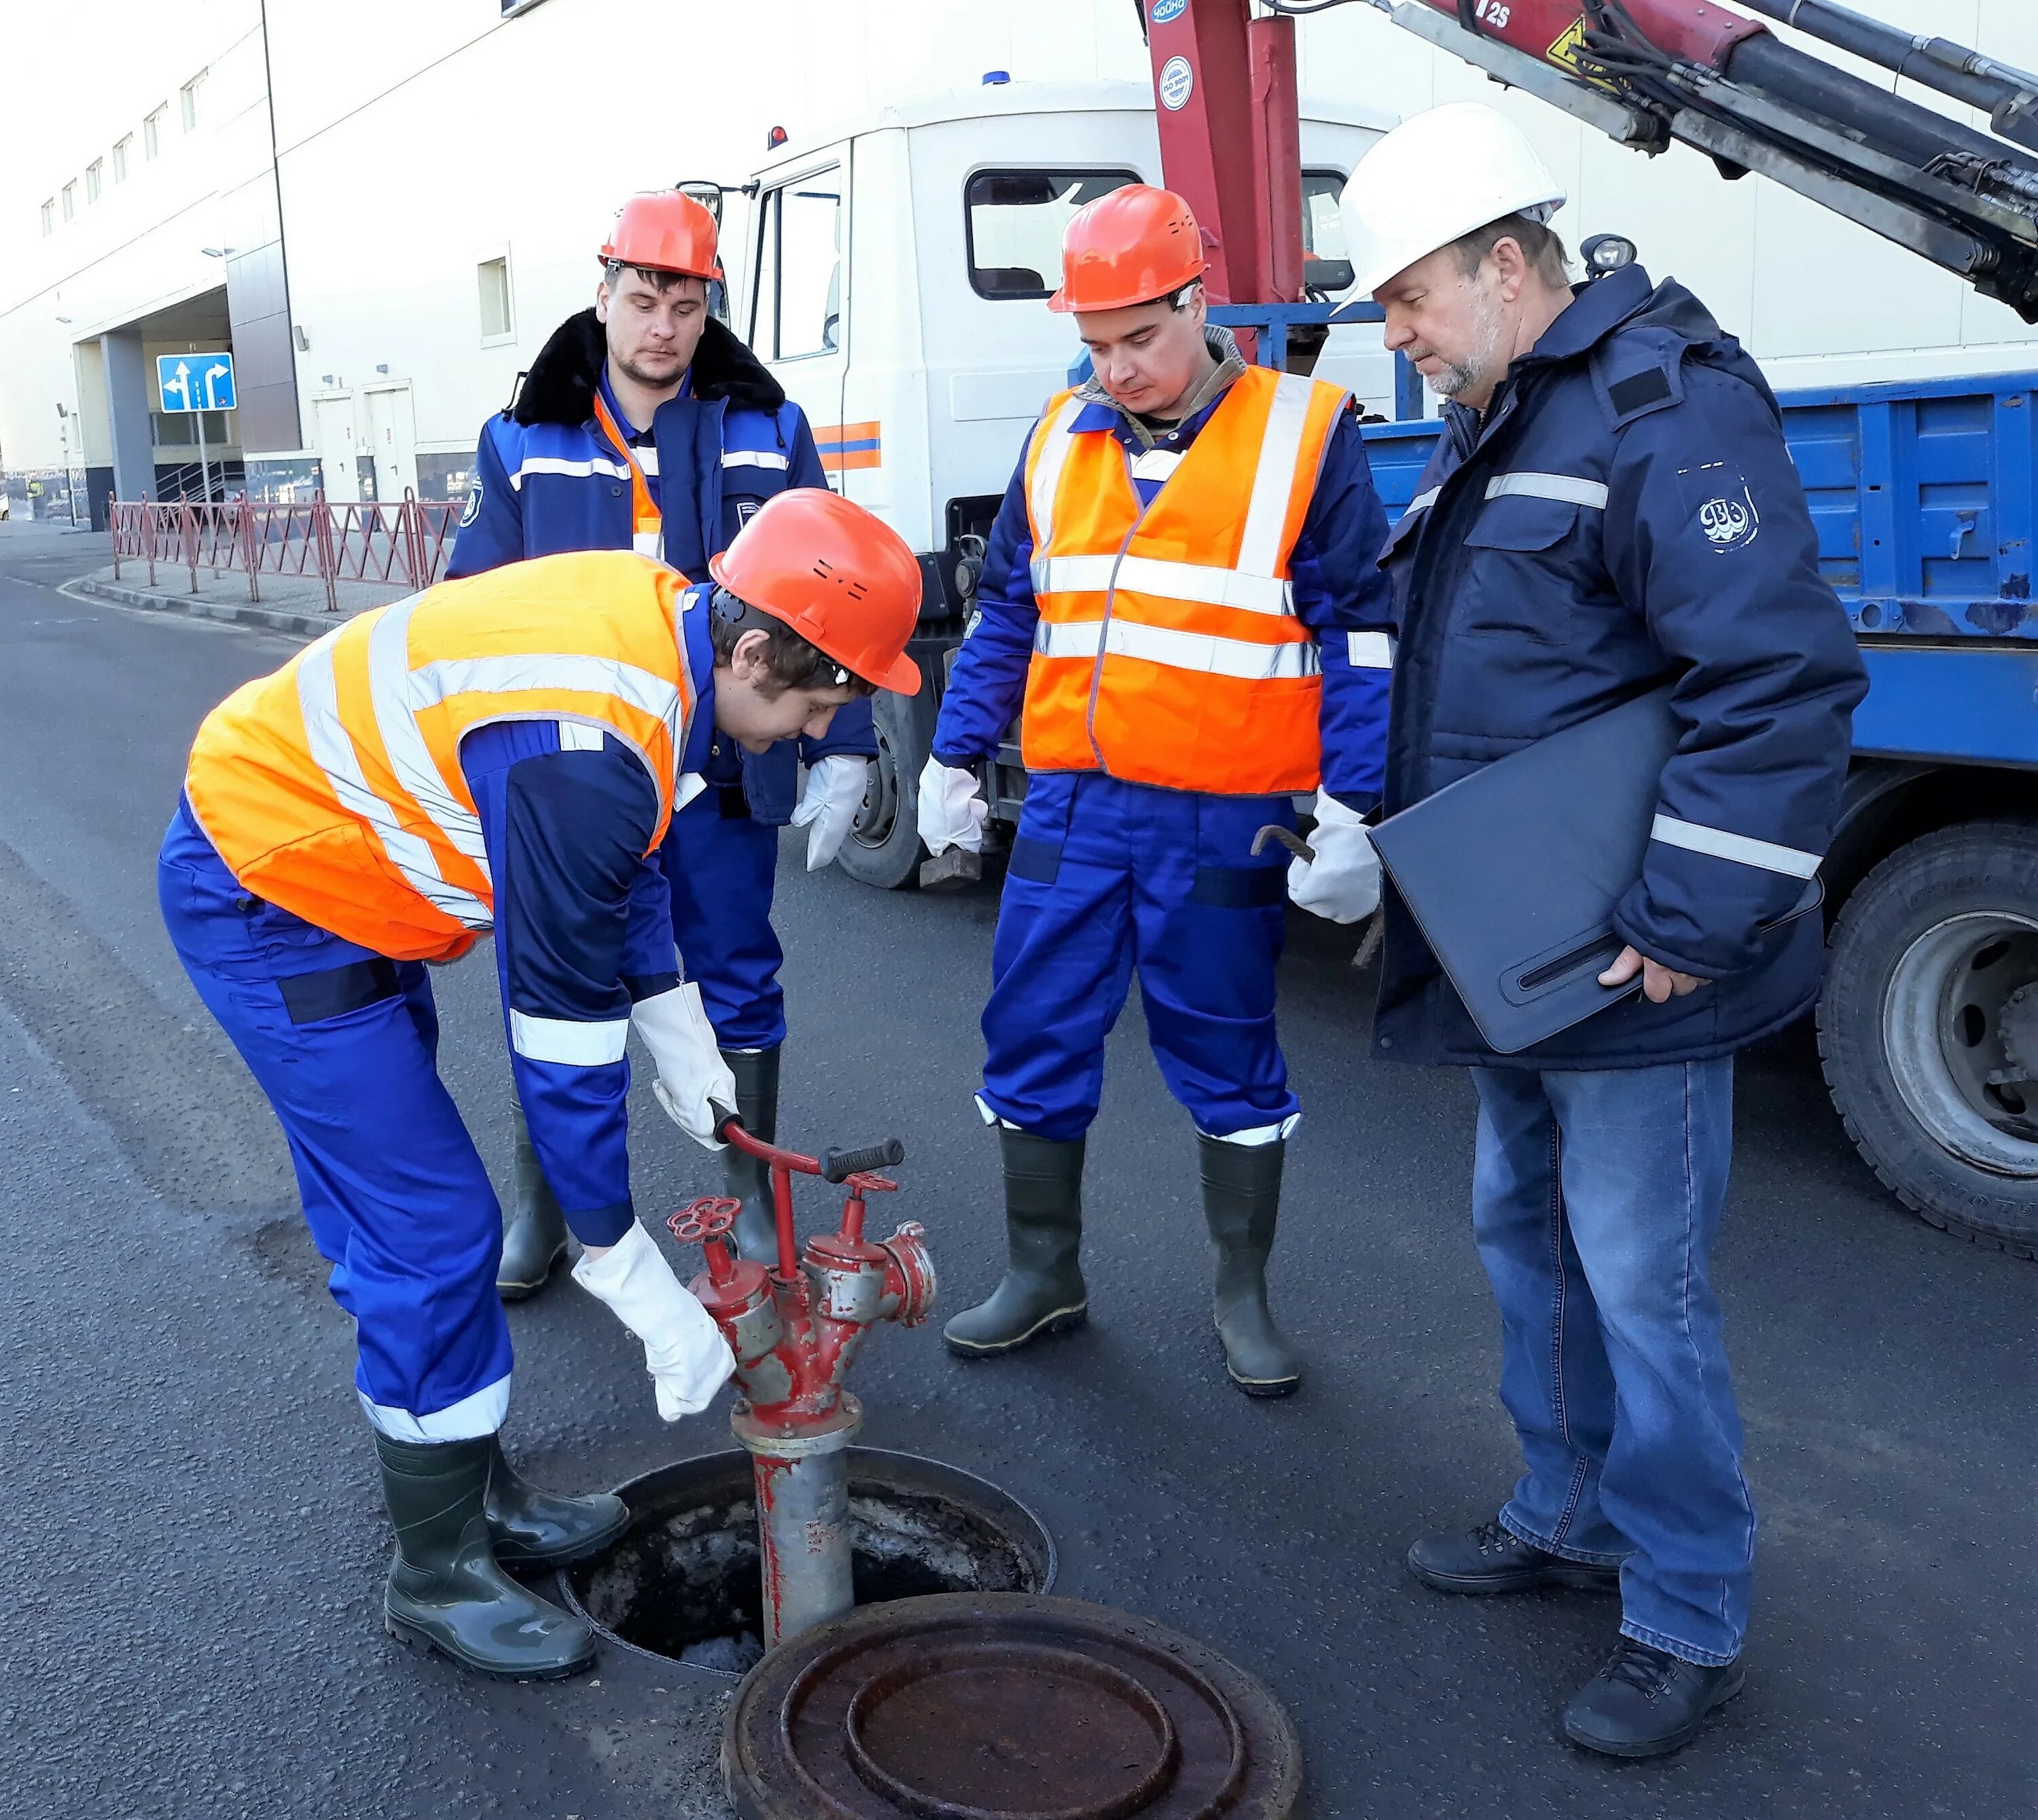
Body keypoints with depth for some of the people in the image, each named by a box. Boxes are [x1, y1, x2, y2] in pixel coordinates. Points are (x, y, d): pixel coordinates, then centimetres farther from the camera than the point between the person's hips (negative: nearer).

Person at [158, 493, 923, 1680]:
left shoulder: (660, 613, -6)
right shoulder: (586, 752, -33)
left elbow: (629, 867, 11)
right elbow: (561, 1038, -27)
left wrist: (686, 1050, 12)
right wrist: (639, 1281, -18)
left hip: (319, 856, 10)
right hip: (263, 901, -10)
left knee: (391, 1213, 17)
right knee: (435, 1226, -6)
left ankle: (474, 1492, 32)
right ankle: (441, 1573, 11)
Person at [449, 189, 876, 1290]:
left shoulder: (767, 434, 3)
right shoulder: (524, 444, 4)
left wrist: (840, 753, -4)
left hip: (722, 770, 0)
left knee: (738, 983, 10)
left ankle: (752, 1202, 27)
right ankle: (537, 1216, 24)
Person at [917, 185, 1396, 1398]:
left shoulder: (1305, 434, -4)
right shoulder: (1061, 440, 10)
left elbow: (1362, 638, -5)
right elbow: (1006, 616, 17)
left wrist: (1349, 814, -10)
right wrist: (956, 762, 14)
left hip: (1223, 824, -4)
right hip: (1071, 806, 4)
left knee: (1228, 1058, 8)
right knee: (1033, 1042, 9)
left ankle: (1245, 1296, 26)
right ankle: (1045, 1272, 28)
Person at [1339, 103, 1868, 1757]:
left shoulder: (1669, 411, -17)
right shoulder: (1489, 432, 14)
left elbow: (1786, 682, -25)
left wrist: (1692, 923, -25)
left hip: (1625, 974, -10)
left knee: (1639, 1289, -1)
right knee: (1528, 1239, 20)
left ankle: (1688, 1622, 17)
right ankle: (1571, 1518, 38)